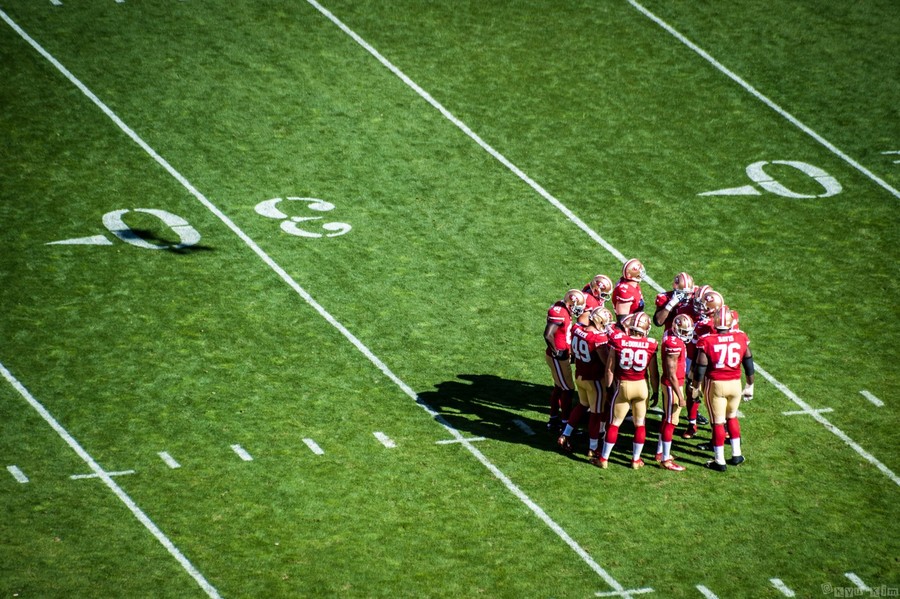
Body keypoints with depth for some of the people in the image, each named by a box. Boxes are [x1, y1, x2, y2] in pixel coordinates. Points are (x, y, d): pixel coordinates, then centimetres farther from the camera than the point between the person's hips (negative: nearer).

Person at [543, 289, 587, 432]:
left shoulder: (564, 310, 7)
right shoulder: (559, 313, -24)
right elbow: (548, 335, -32)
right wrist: (556, 352, -21)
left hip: (562, 356, 10)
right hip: (558, 357, -10)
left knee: (559, 387, 19)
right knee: (568, 389, -1)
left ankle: (554, 419, 29)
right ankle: (564, 422, 7)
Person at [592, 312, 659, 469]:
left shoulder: (618, 342, -12)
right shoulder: (650, 345, -10)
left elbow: (609, 369, -7)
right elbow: (654, 373, -2)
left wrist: (608, 388, 6)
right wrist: (656, 391, 12)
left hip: (623, 385, -1)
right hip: (642, 386, 1)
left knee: (614, 423, 10)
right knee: (640, 424, 14)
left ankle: (604, 459, 16)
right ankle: (636, 460, 21)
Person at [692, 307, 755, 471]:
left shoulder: (707, 341, -15)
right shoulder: (740, 338, -5)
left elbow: (701, 367, -10)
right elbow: (748, 363, 4)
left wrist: (697, 386, 5)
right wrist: (750, 385, 16)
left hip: (715, 384, -3)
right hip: (735, 383, 3)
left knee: (718, 422, 6)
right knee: (732, 417, 23)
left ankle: (719, 461, 12)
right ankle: (736, 454, 28)